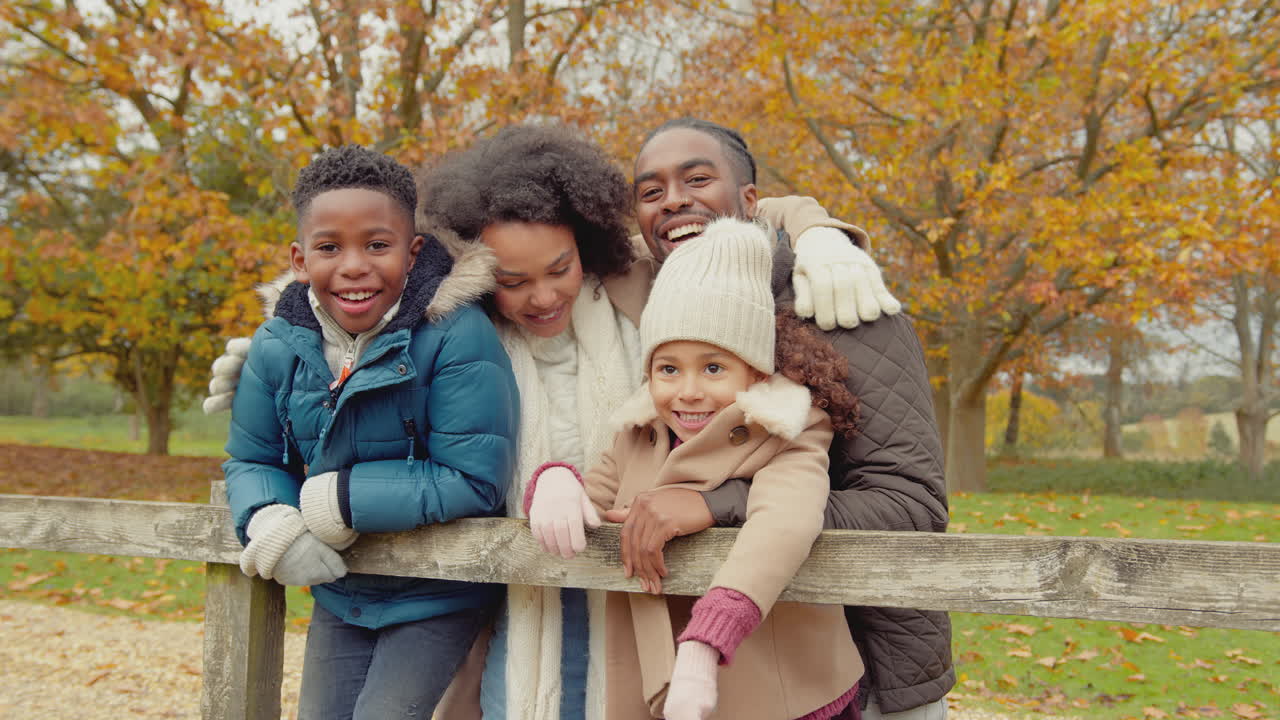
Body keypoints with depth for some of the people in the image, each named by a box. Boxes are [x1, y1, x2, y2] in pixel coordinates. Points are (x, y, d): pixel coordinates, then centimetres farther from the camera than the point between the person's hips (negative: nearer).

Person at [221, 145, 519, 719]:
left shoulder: (455, 335, -25)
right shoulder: (280, 343, -7)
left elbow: (472, 478, -26)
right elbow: (249, 460, 3)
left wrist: (340, 499, -25)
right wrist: (269, 519, -20)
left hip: (435, 592, -5)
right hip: (339, 591, 5)